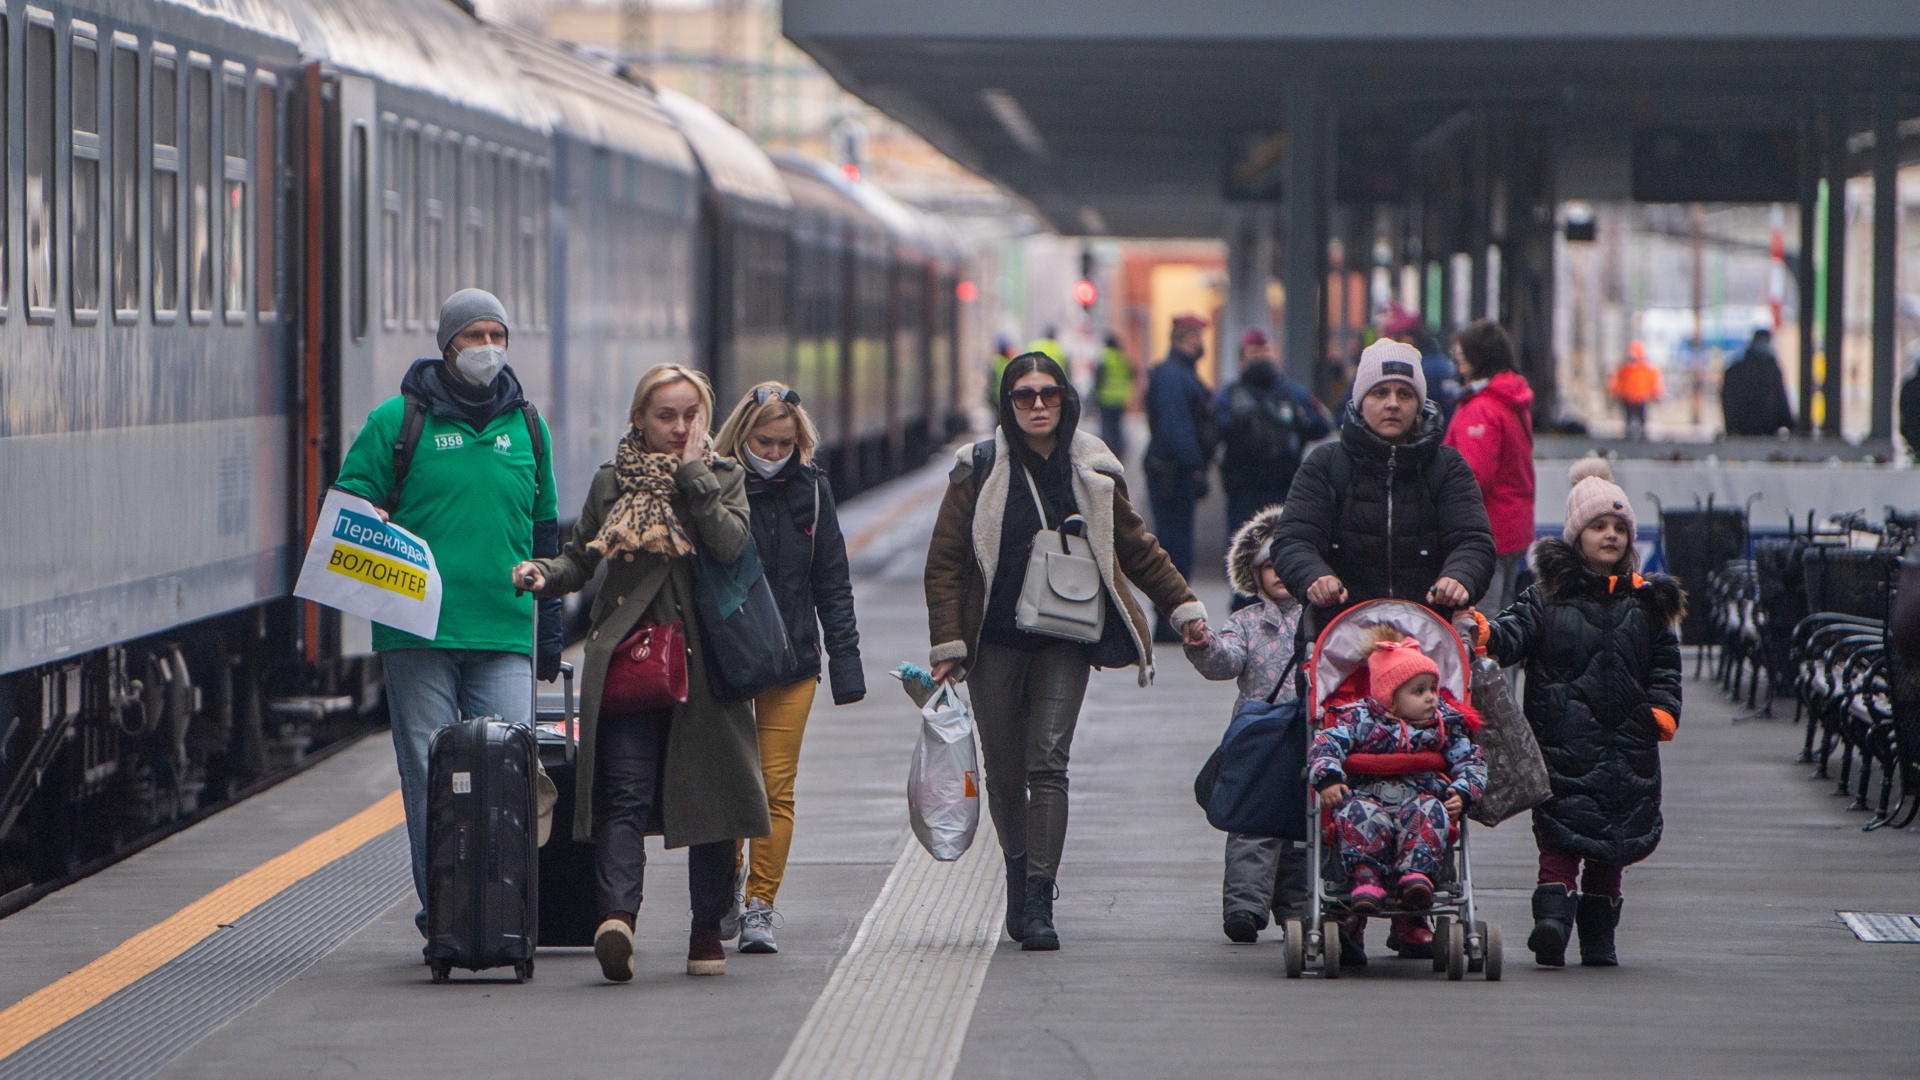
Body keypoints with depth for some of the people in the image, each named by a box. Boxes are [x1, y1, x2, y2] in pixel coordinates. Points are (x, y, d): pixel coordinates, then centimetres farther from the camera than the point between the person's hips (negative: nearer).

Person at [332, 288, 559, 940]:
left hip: (504, 635, 2)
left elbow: (545, 531, 21)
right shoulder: (399, 420, 4)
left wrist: (549, 629, 19)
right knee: (429, 777, -1)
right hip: (419, 631, -2)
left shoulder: (526, 425, 16)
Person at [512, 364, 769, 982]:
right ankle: (617, 914, -28)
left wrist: (691, 475, -8)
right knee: (624, 792, -13)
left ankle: (707, 928, 12)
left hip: (703, 659, 0)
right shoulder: (612, 483, 13)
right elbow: (579, 560, 16)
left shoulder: (724, 477, 10)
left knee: (709, 792, 2)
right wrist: (544, 575, -4)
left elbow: (731, 545, -9)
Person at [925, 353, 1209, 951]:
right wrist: (947, 644, -7)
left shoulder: (1092, 470, 4)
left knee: (1048, 762, -13)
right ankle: (1021, 878, 27)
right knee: (1005, 772, 4)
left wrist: (1183, 606, 15)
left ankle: (1037, 903, -17)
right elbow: (945, 562, 0)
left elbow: (1136, 547, 17)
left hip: (1065, 641, 0)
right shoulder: (980, 469, -1)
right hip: (996, 641, 0)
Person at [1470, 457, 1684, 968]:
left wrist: (1664, 708, 0)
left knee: (1615, 841, 8)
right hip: (1564, 741, -3)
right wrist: (1486, 633, -31)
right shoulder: (1548, 595, 1)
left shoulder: (1646, 601, 10)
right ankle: (1553, 911, -21)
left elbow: (1665, 661, 14)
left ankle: (1598, 932, 15)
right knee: (1561, 831, -12)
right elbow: (1515, 633, -10)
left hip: (1627, 743, 3)